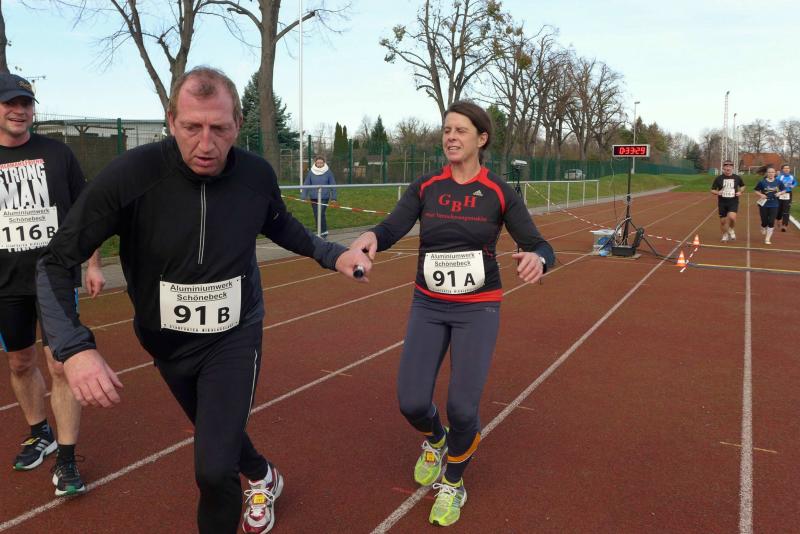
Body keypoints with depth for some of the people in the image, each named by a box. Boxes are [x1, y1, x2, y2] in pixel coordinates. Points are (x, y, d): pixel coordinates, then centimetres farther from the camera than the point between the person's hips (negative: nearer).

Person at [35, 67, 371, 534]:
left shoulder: (257, 175, -18)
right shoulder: (130, 176, -26)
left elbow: (281, 226, 7)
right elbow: (55, 264, -20)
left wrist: (332, 255, -2)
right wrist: (75, 348, -32)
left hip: (235, 337, -1)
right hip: (166, 342, 1)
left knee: (214, 469, -10)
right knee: (217, 435, 26)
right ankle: (262, 476, 59)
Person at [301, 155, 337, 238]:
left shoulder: (328, 172, -2)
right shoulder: (311, 172, 1)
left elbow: (333, 185, 2)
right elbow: (306, 185, 4)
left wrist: (333, 197, 0)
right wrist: (303, 196, -1)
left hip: (324, 197, -3)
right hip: (314, 198, 3)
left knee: (320, 214, -14)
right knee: (316, 216, 8)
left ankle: (324, 233, -3)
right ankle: (322, 232, 22)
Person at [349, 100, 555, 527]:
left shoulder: (499, 193, -6)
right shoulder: (425, 187, -1)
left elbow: (540, 246, -8)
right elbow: (393, 227, -15)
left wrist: (537, 258, -34)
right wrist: (372, 237, -39)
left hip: (478, 308, -2)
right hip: (428, 305, 2)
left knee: (462, 407, -7)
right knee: (411, 403, -4)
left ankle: (453, 484, 27)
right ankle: (435, 440, 36)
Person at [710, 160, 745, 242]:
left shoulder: (737, 178, 2)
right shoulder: (718, 178, -2)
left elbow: (742, 186, 20)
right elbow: (712, 190, 3)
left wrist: (740, 192, -1)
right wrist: (717, 192, -18)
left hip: (733, 202, -1)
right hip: (722, 202, 1)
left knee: (732, 217, -24)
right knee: (723, 221, 6)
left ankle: (731, 230, 6)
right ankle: (725, 235, 31)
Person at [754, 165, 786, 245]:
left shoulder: (778, 182, -2)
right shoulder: (762, 182, -7)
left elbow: (784, 190, 11)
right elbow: (756, 191, 2)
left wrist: (779, 193, -9)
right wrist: (761, 195, -16)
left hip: (774, 205, 1)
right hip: (764, 205, -1)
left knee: (771, 222, -4)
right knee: (764, 222, 4)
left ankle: (767, 239, 8)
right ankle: (763, 229, 41)